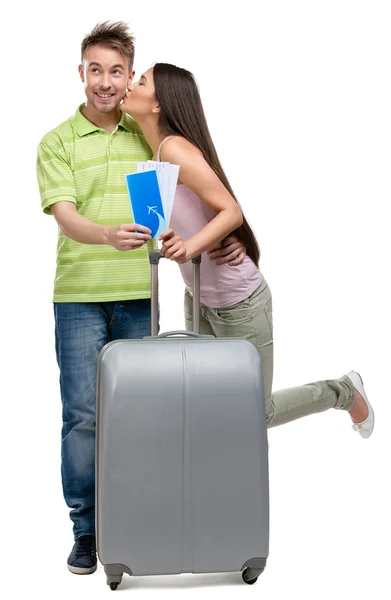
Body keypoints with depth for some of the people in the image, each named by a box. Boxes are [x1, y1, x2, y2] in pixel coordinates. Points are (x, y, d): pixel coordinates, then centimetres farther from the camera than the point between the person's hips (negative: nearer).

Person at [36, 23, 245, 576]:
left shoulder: (149, 137, 11)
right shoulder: (57, 143, 1)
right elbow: (66, 218, -12)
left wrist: (226, 237, 2)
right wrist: (110, 235, -33)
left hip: (139, 295, 3)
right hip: (80, 296, -2)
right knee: (83, 415, -3)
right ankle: (86, 529, 11)